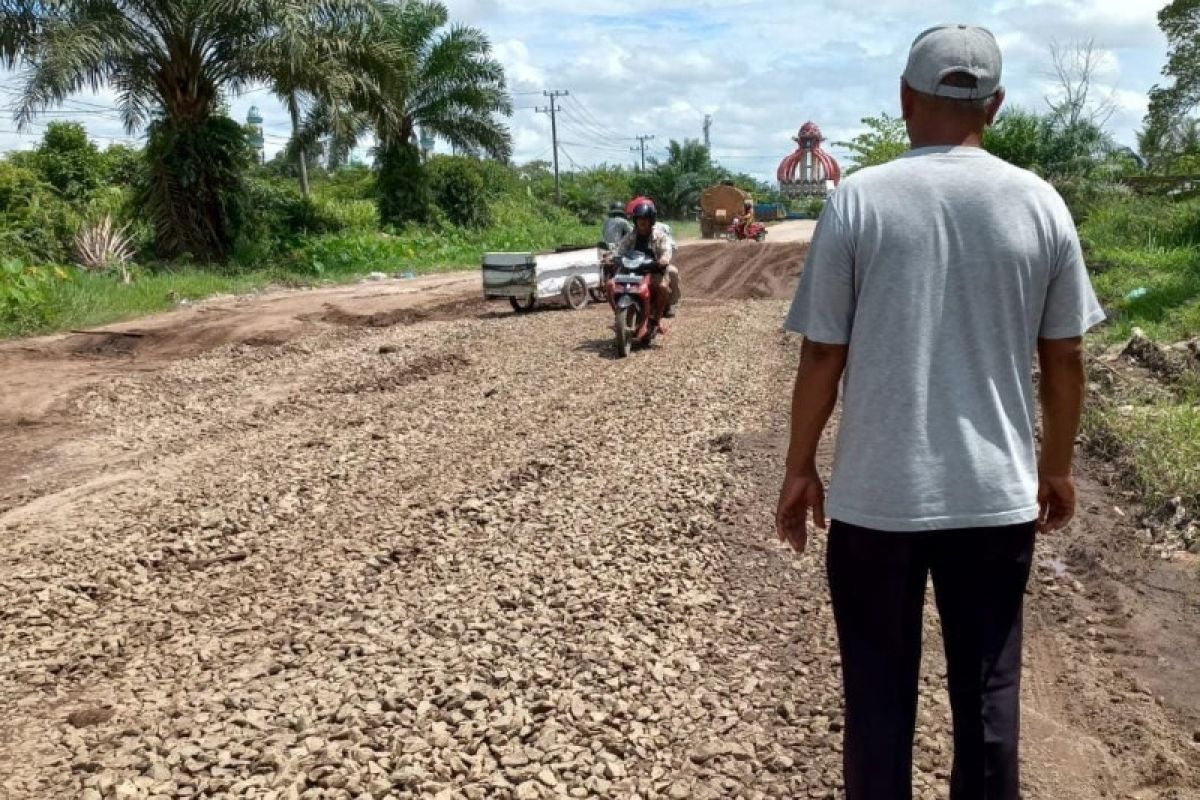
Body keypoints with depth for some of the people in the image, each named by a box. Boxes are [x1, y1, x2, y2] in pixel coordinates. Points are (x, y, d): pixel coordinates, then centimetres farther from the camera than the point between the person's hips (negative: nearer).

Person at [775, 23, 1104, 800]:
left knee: (880, 693, 13)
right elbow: (1065, 358, 5)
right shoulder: (1040, 204, 0)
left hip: (876, 495, -2)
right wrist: (1058, 466, 18)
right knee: (989, 689, 16)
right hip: (997, 494, 2)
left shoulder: (858, 199, -7)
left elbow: (823, 355, -7)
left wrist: (800, 467, 5)